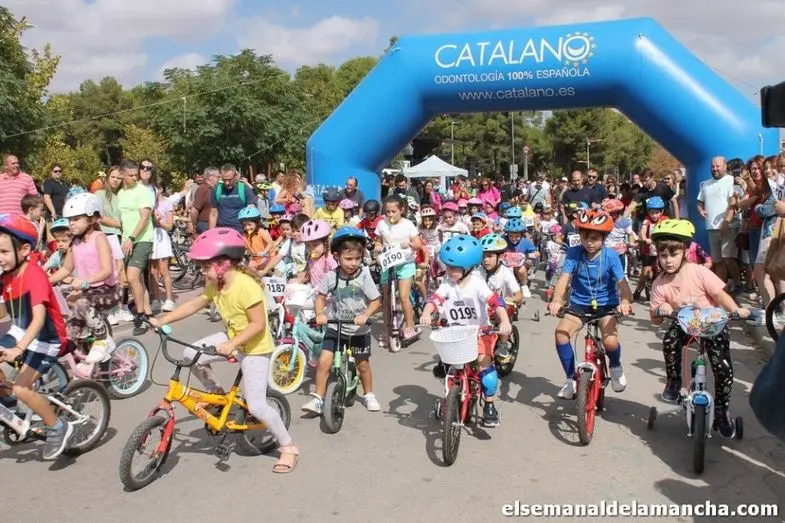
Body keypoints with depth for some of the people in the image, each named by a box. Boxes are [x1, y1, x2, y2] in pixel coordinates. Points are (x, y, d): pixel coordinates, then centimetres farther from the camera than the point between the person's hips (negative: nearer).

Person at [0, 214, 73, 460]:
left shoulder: (34, 274, -24)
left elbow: (39, 318, -33)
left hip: (46, 338, -8)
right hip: (20, 332, 8)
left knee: (21, 389, -17)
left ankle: (58, 428, 2)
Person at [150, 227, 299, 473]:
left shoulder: (246, 286, -29)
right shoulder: (215, 285, -3)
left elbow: (258, 324, -28)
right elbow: (193, 305, 5)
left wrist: (232, 345, -33)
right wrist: (162, 320, 0)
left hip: (255, 347, -8)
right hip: (232, 339, 8)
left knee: (256, 406, -11)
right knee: (191, 355, -5)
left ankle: (288, 447, 7)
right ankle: (215, 393, 19)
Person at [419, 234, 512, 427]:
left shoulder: (476, 283, -16)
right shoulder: (447, 284, -6)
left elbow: (495, 301, -27)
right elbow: (435, 299, -20)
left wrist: (504, 321, -44)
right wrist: (426, 313, -41)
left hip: (480, 333, -3)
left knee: (485, 366, -16)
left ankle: (489, 405, -1)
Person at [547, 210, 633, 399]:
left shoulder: (611, 255, -12)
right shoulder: (574, 253, -10)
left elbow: (622, 282, -20)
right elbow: (563, 278, -20)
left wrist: (626, 301, -41)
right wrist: (557, 300, -39)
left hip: (606, 304, -1)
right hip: (579, 304, 1)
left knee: (610, 341, -25)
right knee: (561, 333, -24)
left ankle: (615, 366, 14)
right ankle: (571, 378, -5)